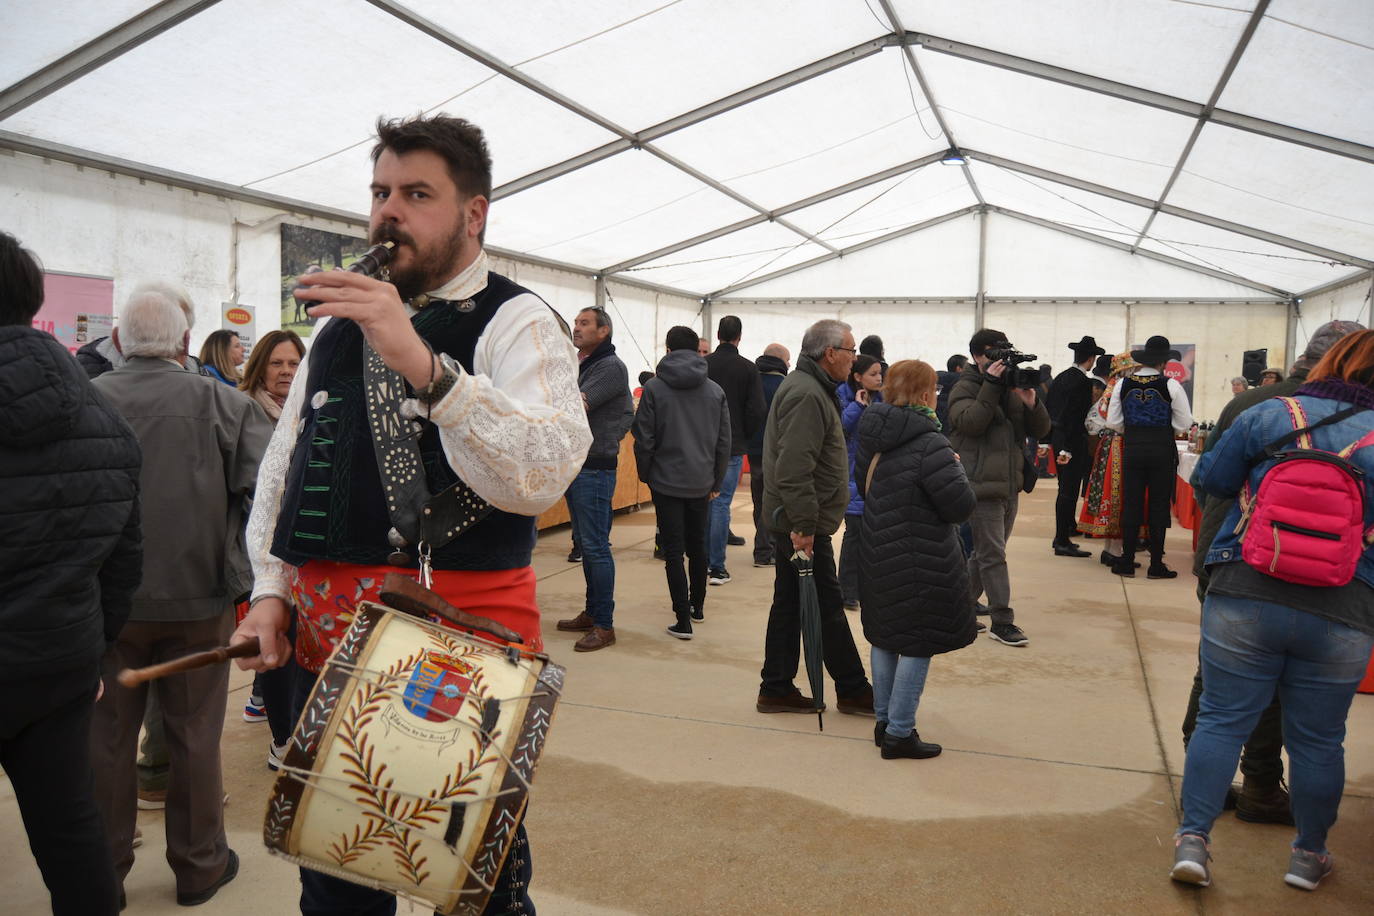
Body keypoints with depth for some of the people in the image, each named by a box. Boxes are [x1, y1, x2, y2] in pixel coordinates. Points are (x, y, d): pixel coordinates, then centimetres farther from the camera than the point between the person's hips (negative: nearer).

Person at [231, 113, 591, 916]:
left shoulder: (516, 322, -7)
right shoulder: (339, 322, 14)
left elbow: (544, 473, -24)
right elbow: (283, 466, 18)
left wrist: (422, 364, -33)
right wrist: (272, 589, 7)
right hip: (325, 632, 6)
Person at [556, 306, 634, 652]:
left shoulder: (611, 367, -11)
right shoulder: (581, 367, 18)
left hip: (595, 469, -10)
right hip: (575, 465, 10)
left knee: (595, 546, -7)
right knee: (584, 543, 15)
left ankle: (604, 625, -1)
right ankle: (592, 613, 25)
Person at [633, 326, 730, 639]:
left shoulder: (654, 387, -8)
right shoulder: (715, 390, 3)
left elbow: (644, 439, -8)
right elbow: (724, 442, 5)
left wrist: (646, 475, 6)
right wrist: (716, 481, 14)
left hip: (666, 481, -4)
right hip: (701, 483, 4)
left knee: (673, 551, 0)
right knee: (697, 545, 19)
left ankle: (683, 620, -1)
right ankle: (697, 606, 33)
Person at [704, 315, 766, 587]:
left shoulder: (702, 365, 0)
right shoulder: (748, 369, -5)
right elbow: (757, 410, -9)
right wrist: (744, 436, 7)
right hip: (732, 447, -2)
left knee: (704, 502, 12)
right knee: (722, 503, 0)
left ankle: (703, 562, 18)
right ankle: (717, 568, 3)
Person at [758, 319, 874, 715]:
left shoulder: (805, 386, 16)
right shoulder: (807, 395, -19)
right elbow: (794, 468, -27)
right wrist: (804, 525, -26)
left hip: (789, 519, 11)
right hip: (802, 522, -11)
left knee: (790, 603, 14)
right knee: (827, 607, 1)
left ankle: (776, 689, 21)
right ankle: (853, 691, 13)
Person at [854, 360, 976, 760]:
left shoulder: (873, 438, 2)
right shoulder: (929, 445, -22)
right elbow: (962, 506, -19)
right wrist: (955, 467, -2)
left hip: (878, 554, 8)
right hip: (921, 562, -8)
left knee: (884, 637, 17)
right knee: (918, 645, 3)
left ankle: (884, 720, 28)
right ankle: (899, 732, 9)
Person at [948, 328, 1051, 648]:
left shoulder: (1012, 387, 15)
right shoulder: (965, 388, -3)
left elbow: (1040, 430, 9)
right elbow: (971, 422, -22)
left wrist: (1030, 401, -10)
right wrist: (991, 385, -20)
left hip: (1009, 485, 7)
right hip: (981, 485, -7)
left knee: (985, 552, 13)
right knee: (993, 555, -6)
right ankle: (1002, 622, 0)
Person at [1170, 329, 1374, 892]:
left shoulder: (1268, 416, -1)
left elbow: (1210, 480, 8)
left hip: (1244, 595, -1)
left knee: (1222, 720, 8)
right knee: (1317, 739, 15)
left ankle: (1193, 839, 9)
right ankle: (1309, 855, 31)